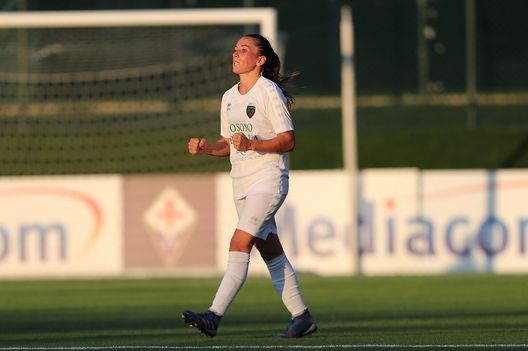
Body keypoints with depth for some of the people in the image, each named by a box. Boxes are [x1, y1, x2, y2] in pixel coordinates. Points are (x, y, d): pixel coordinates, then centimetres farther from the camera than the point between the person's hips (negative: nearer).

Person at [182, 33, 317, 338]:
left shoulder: (269, 92, -10)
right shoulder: (229, 97, 14)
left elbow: (288, 140, -13)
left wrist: (252, 144, -26)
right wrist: (205, 148, 1)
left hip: (269, 179, -8)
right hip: (242, 184, 8)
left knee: (239, 245, -17)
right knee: (271, 253, 8)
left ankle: (214, 316, -24)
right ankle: (302, 316, 15)